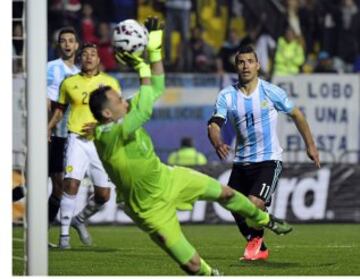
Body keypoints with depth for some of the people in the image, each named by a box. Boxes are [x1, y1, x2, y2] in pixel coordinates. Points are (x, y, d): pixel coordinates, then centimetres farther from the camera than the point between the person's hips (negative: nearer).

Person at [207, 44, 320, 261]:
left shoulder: (271, 92, -5)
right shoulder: (227, 96, -1)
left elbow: (296, 115, 8)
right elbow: (214, 124, -11)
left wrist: (310, 145, 10)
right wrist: (218, 144, -33)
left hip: (269, 160, -4)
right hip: (241, 161, 4)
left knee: (255, 203, -22)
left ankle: (256, 239, 10)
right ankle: (260, 250, 26)